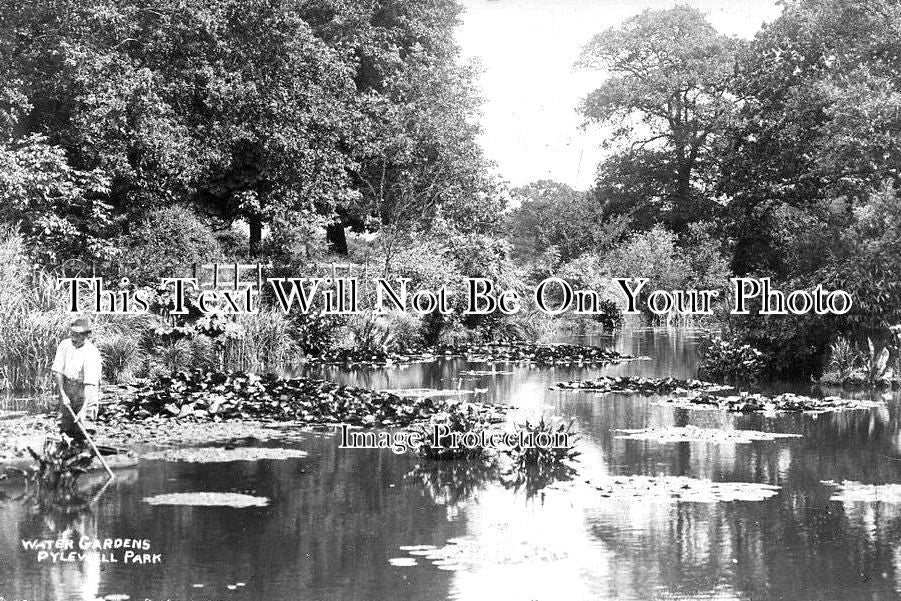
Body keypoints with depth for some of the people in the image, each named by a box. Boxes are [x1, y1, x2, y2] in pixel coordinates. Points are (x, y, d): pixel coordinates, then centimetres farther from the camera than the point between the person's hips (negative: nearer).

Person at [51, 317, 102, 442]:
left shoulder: (91, 353, -24)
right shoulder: (64, 345, -8)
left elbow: (89, 385, -28)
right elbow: (57, 371, -3)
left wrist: (83, 409, -34)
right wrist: (63, 394, -12)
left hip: (84, 388, -4)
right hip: (66, 386, 4)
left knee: (80, 429, -12)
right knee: (65, 427, 3)